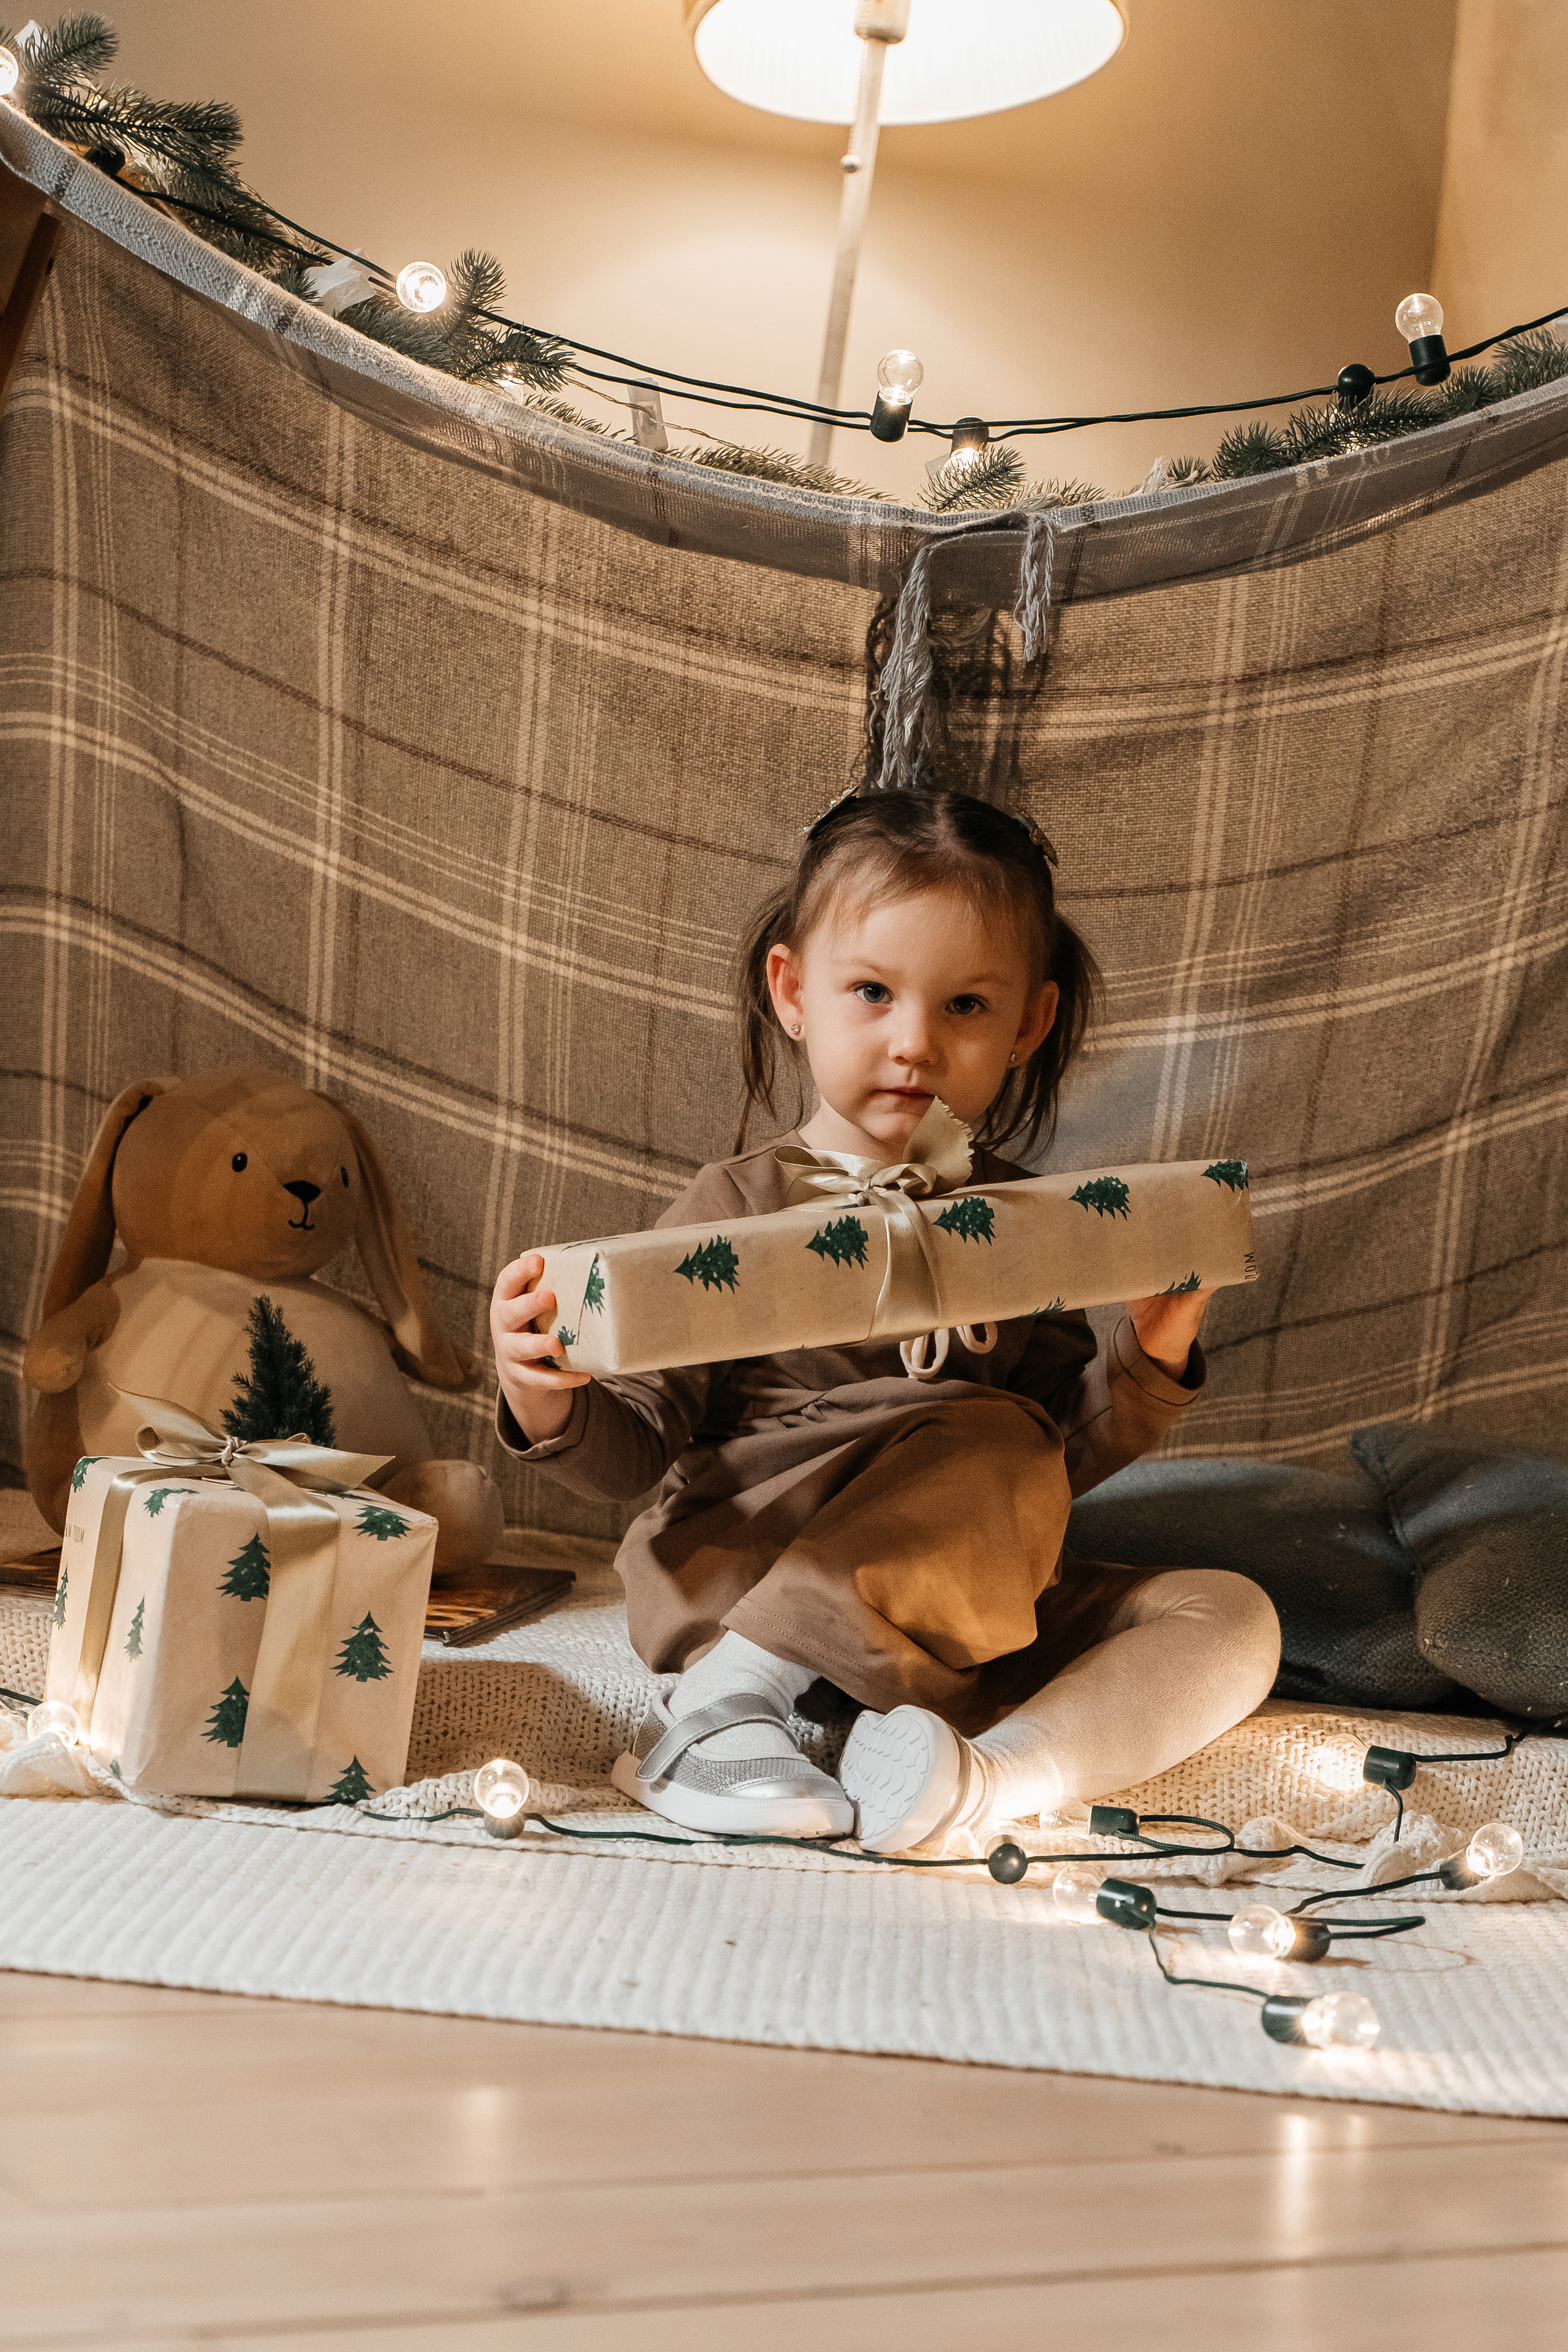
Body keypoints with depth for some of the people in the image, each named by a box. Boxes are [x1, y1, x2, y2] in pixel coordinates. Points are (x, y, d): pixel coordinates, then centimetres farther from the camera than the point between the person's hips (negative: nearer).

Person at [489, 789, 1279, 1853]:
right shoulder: (740, 1208, -1)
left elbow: (1066, 1461, 14)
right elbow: (638, 1452, -2)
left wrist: (1151, 1356, -3)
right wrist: (551, 1406, -24)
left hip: (972, 1616, 5)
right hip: (738, 1582, -5)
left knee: (1233, 1616, -11)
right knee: (986, 1442, -28)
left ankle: (1004, 1772, -34)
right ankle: (726, 1698, -28)